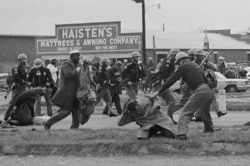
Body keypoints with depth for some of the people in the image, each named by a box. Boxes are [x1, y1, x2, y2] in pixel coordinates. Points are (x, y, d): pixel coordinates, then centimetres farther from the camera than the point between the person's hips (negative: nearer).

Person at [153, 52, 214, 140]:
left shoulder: (183, 67, 3)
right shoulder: (194, 65, 26)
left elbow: (171, 80, 2)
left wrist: (159, 91, 6)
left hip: (200, 91, -8)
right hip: (210, 90, 8)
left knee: (186, 112, -8)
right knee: (205, 110, 33)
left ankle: (181, 133, -23)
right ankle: (208, 128, 50)